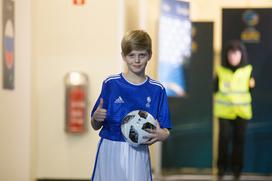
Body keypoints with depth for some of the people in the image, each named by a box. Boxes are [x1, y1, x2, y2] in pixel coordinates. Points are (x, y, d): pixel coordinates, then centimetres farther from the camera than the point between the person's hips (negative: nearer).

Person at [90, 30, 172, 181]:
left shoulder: (157, 90, 3)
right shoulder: (111, 84, 1)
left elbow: (165, 131, 5)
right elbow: (95, 126, 6)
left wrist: (161, 135, -18)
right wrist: (96, 117, -16)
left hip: (139, 154, 0)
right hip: (110, 152, 0)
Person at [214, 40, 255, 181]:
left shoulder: (248, 70, 1)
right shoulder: (221, 70, -1)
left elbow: (251, 89, 8)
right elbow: (216, 89, 3)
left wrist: (252, 86, -9)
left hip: (242, 110, 1)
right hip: (224, 110, -1)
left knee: (239, 139, 3)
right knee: (224, 138, -5)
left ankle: (236, 169, 15)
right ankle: (221, 169, 8)